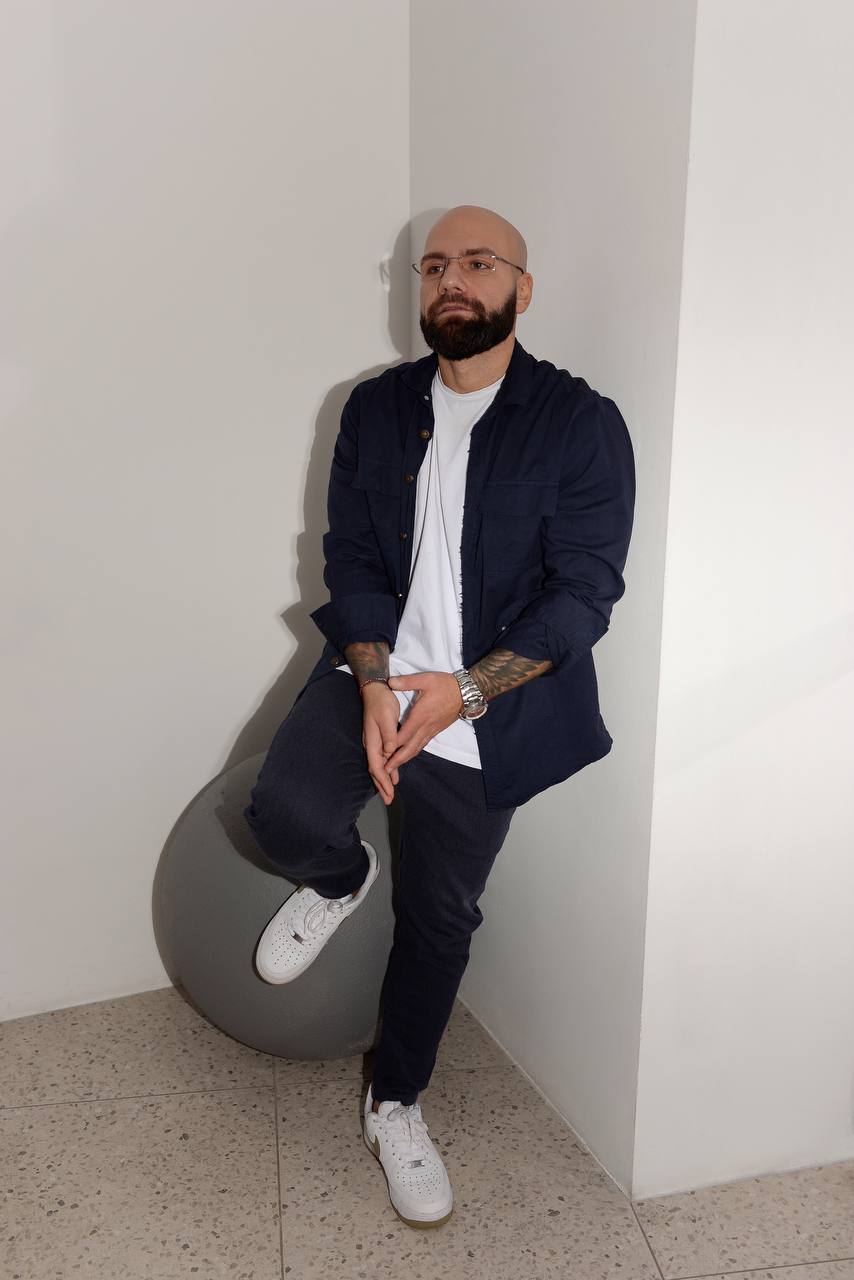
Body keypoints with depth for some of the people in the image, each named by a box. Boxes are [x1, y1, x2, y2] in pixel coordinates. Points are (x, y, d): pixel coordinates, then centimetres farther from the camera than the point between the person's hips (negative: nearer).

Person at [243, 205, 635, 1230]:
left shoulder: (580, 424, -8)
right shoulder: (377, 408, 4)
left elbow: (584, 592, -12)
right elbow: (351, 557, 0)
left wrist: (463, 691, -21)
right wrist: (374, 685, -16)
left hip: (487, 709, -2)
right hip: (375, 672, 2)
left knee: (439, 919, 10)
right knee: (285, 814, -24)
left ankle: (396, 1103, 36)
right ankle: (341, 881, 16)